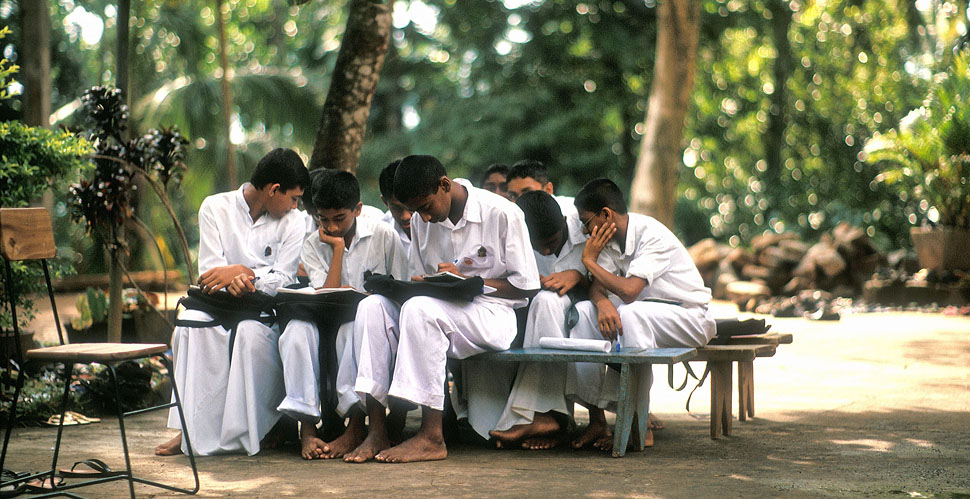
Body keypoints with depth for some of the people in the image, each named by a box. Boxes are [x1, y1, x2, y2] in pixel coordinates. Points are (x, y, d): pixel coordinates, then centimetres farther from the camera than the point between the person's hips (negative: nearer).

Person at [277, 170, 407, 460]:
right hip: (331, 328, 2)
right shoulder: (313, 246, 5)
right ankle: (306, 426, -33)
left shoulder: (383, 236, -1)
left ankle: (356, 424, -35)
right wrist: (338, 248, -9)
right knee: (297, 328, -30)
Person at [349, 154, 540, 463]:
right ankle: (375, 431, -27)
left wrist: (468, 281, -15)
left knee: (420, 309, -34)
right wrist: (416, 285, -8)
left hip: (491, 315, -6)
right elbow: (418, 278, 17)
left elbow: (527, 286, -6)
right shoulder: (421, 222, 11)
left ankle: (432, 438, -34)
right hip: (439, 310, 6)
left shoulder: (503, 214, -7)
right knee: (373, 306, -21)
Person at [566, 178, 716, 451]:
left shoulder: (652, 235, -22)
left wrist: (590, 260, -19)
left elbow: (629, 290, -33)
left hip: (689, 318, -8)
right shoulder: (610, 237, 3)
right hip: (643, 312, 8)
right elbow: (596, 285, -4)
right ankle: (596, 419, -15)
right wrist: (602, 302, -28)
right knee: (583, 311, -14)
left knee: (630, 314, -36)